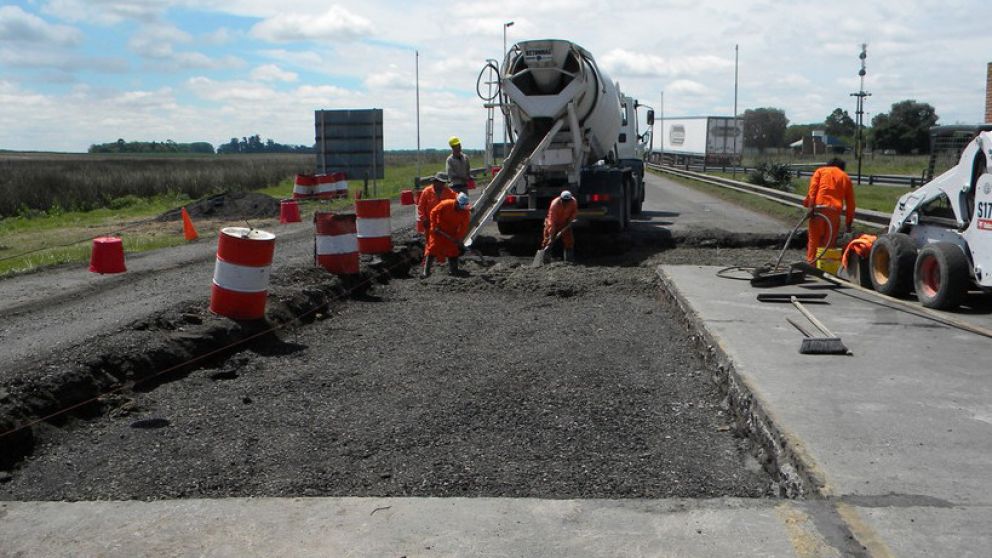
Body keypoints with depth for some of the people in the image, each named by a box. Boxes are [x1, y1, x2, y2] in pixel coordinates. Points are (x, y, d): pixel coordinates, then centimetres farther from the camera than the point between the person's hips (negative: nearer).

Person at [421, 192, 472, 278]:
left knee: (454, 249, 7)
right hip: (439, 231, -4)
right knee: (433, 248, -7)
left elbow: (464, 226, -11)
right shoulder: (445, 204, -27)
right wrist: (434, 226, -18)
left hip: (452, 233, 4)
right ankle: (426, 271, -6)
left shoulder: (465, 211, -17)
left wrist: (459, 238, -18)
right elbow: (433, 212, -15)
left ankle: (453, 269, 21)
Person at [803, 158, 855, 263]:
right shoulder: (846, 177, 22)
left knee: (814, 239, 4)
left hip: (818, 207, -1)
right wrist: (849, 222, 20)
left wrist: (810, 206, -8)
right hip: (834, 210, 1)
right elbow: (850, 202, 18)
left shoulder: (821, 170, 18)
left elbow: (813, 188, 0)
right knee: (829, 241, 7)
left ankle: (811, 264, 1)